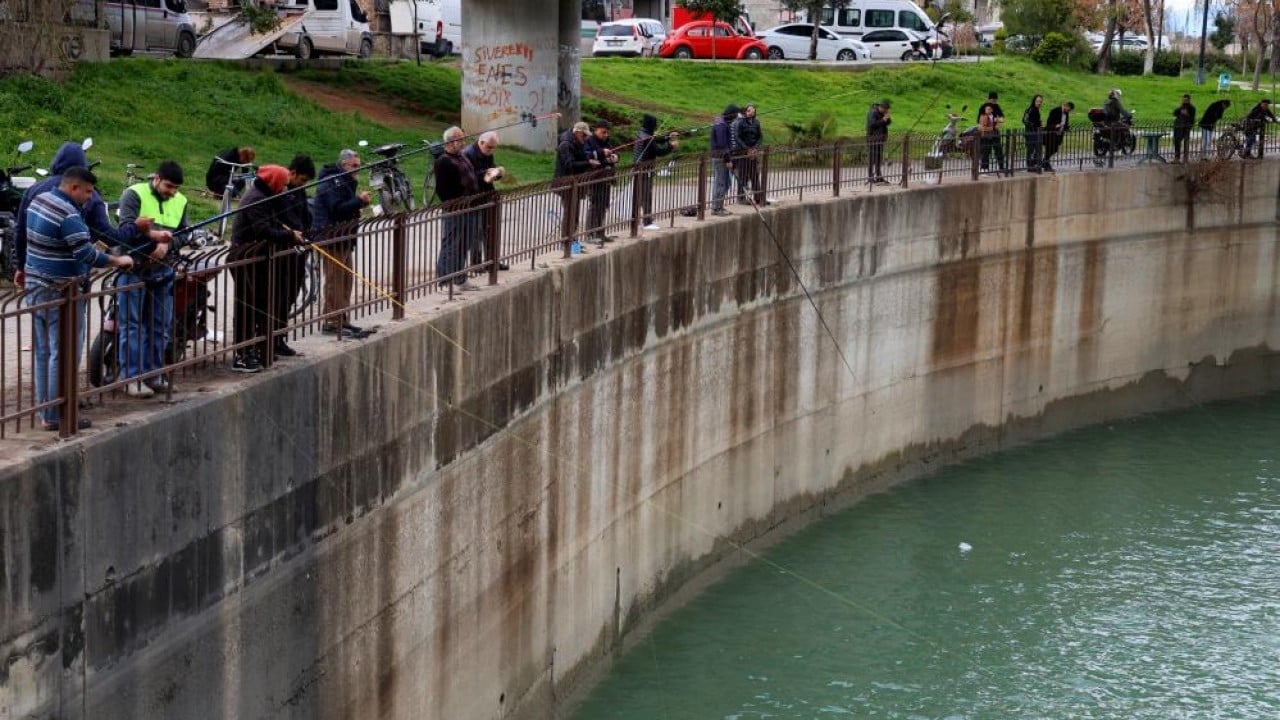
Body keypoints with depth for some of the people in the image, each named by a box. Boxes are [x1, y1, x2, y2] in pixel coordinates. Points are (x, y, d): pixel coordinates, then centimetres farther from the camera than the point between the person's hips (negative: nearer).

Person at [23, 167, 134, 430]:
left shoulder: (39, 200, 8)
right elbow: (87, 255, -25)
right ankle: (56, 416, 0)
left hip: (35, 288, 9)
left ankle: (45, 410, 19)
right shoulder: (68, 215, -21)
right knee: (63, 356, -3)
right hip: (61, 294, -9)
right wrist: (117, 260, -13)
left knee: (43, 353, 13)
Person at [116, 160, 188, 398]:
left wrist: (167, 244, -18)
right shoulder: (134, 194, -7)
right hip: (133, 269, -6)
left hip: (162, 271, 6)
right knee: (131, 326, -3)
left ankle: (153, 374, 21)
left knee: (160, 326, 11)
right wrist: (157, 235, -30)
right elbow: (126, 229, -18)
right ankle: (131, 378, -2)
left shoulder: (180, 201, 9)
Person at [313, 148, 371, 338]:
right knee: (334, 280, -9)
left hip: (343, 238, 11)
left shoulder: (344, 181, 20)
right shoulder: (331, 183, -14)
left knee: (346, 280, 14)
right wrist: (359, 201, -24)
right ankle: (331, 323, -7)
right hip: (332, 239, -11)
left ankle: (341, 320, 22)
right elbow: (337, 209, -25)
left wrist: (359, 203, 8)